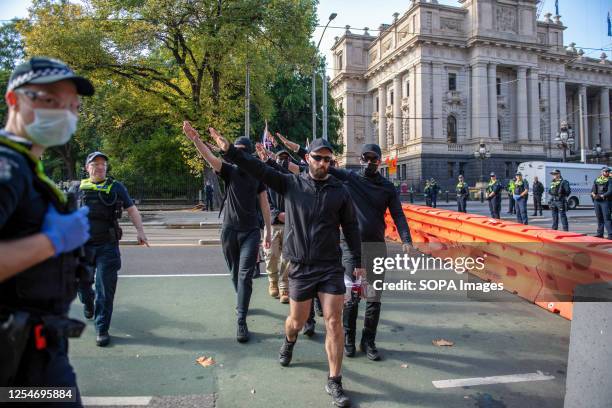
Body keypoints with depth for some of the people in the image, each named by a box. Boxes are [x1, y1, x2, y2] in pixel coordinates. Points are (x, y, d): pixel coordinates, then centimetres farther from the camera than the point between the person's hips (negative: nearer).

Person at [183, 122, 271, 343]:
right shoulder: (229, 170, 1)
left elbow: (264, 203, 7)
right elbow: (210, 157, -18)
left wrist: (268, 229, 6)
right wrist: (194, 138, -35)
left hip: (251, 231, -1)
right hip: (229, 230, 1)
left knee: (245, 275, -9)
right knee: (235, 273, 15)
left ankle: (241, 321, -8)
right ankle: (243, 304, 40)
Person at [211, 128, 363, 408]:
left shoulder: (340, 191, 1)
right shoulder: (291, 183, -1)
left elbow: (351, 227, 6)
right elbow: (259, 169, -9)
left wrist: (358, 262, 4)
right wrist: (229, 150, -18)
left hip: (331, 268, 0)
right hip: (300, 268, 0)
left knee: (334, 322, -2)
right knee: (296, 321, 15)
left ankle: (334, 382, 14)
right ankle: (289, 342, 52)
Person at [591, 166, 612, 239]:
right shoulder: (597, 180, 15)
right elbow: (593, 189, 10)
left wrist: (602, 196, -23)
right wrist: (593, 194, -11)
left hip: (605, 201, -5)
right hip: (596, 201, 5)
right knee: (599, 218, 10)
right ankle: (600, 234, 17)